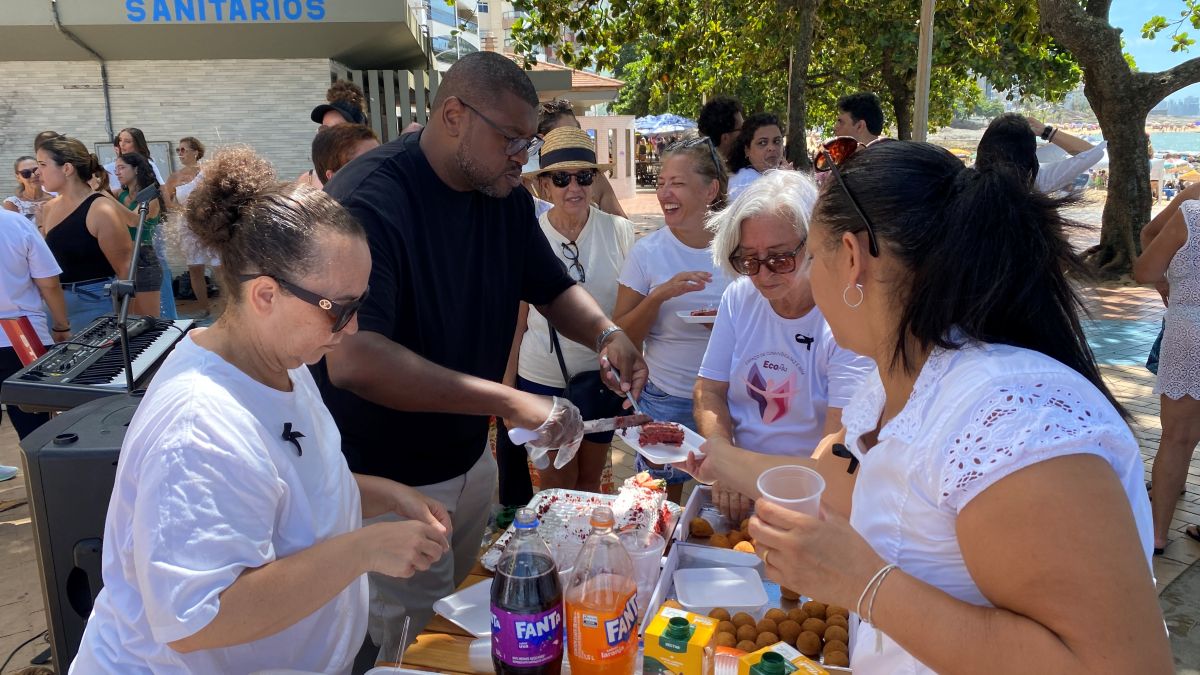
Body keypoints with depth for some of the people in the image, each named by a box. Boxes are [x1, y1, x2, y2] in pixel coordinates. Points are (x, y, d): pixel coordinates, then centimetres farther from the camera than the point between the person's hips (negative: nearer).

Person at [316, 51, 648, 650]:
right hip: (388, 481, -7)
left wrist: (605, 333, -14)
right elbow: (351, 359, -35)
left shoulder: (505, 195, -2)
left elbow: (553, 289, 9)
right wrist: (507, 401, -39)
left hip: (469, 457, 7)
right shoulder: (369, 197, -25)